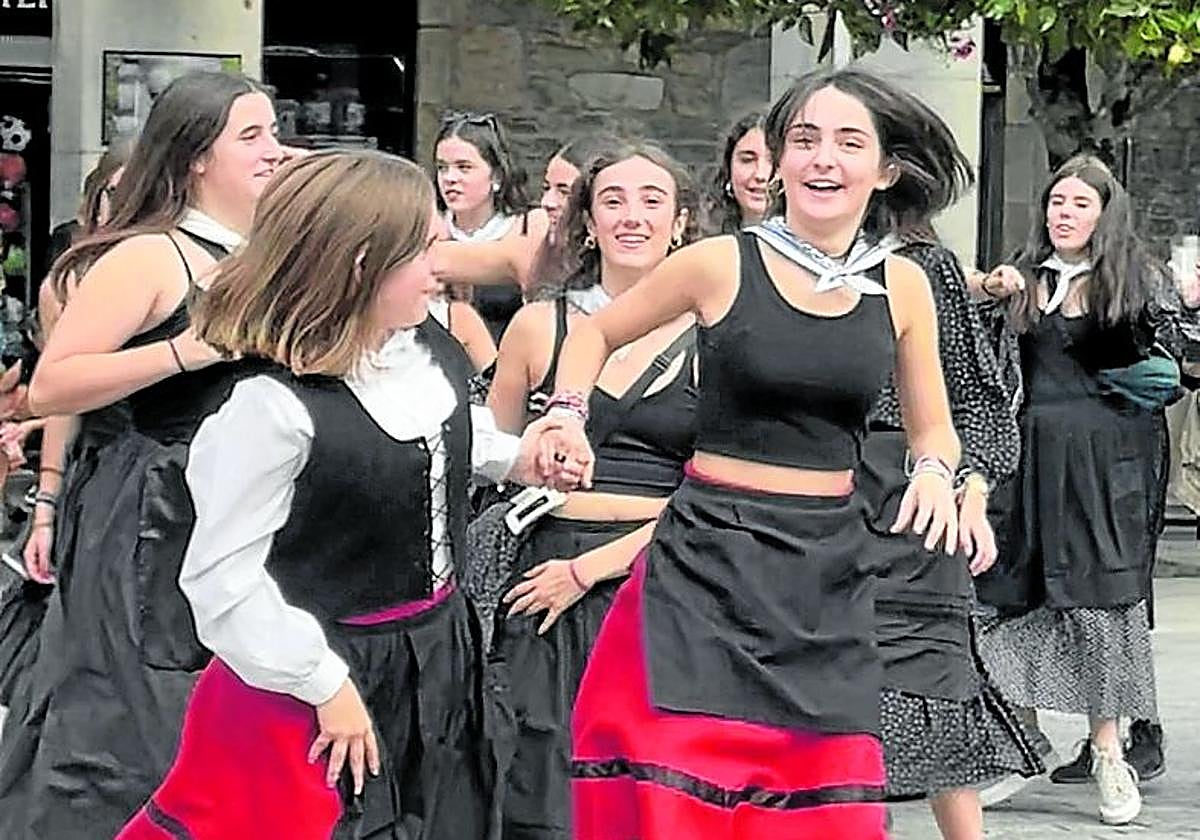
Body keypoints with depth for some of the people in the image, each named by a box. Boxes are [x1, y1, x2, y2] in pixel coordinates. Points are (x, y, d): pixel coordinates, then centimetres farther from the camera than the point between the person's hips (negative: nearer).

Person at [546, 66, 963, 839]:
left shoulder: (903, 286, 5)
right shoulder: (720, 265, -3)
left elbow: (932, 429, 16)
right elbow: (598, 331, 12)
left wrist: (935, 472, -6)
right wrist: (568, 415, -5)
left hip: (828, 573, 3)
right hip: (710, 564, -3)